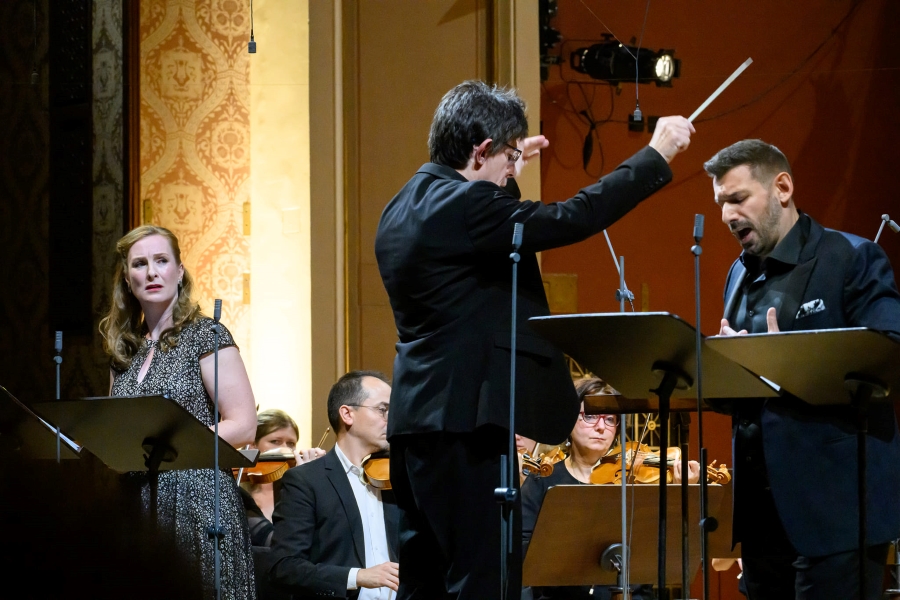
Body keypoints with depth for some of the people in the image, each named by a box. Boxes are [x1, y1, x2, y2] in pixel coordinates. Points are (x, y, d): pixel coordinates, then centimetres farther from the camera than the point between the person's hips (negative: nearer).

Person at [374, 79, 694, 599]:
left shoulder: (405, 207, 13)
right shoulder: (464, 206, -17)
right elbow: (574, 219, -20)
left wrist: (508, 168, 30)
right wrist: (657, 155, -12)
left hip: (418, 420, 10)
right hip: (464, 423, -10)